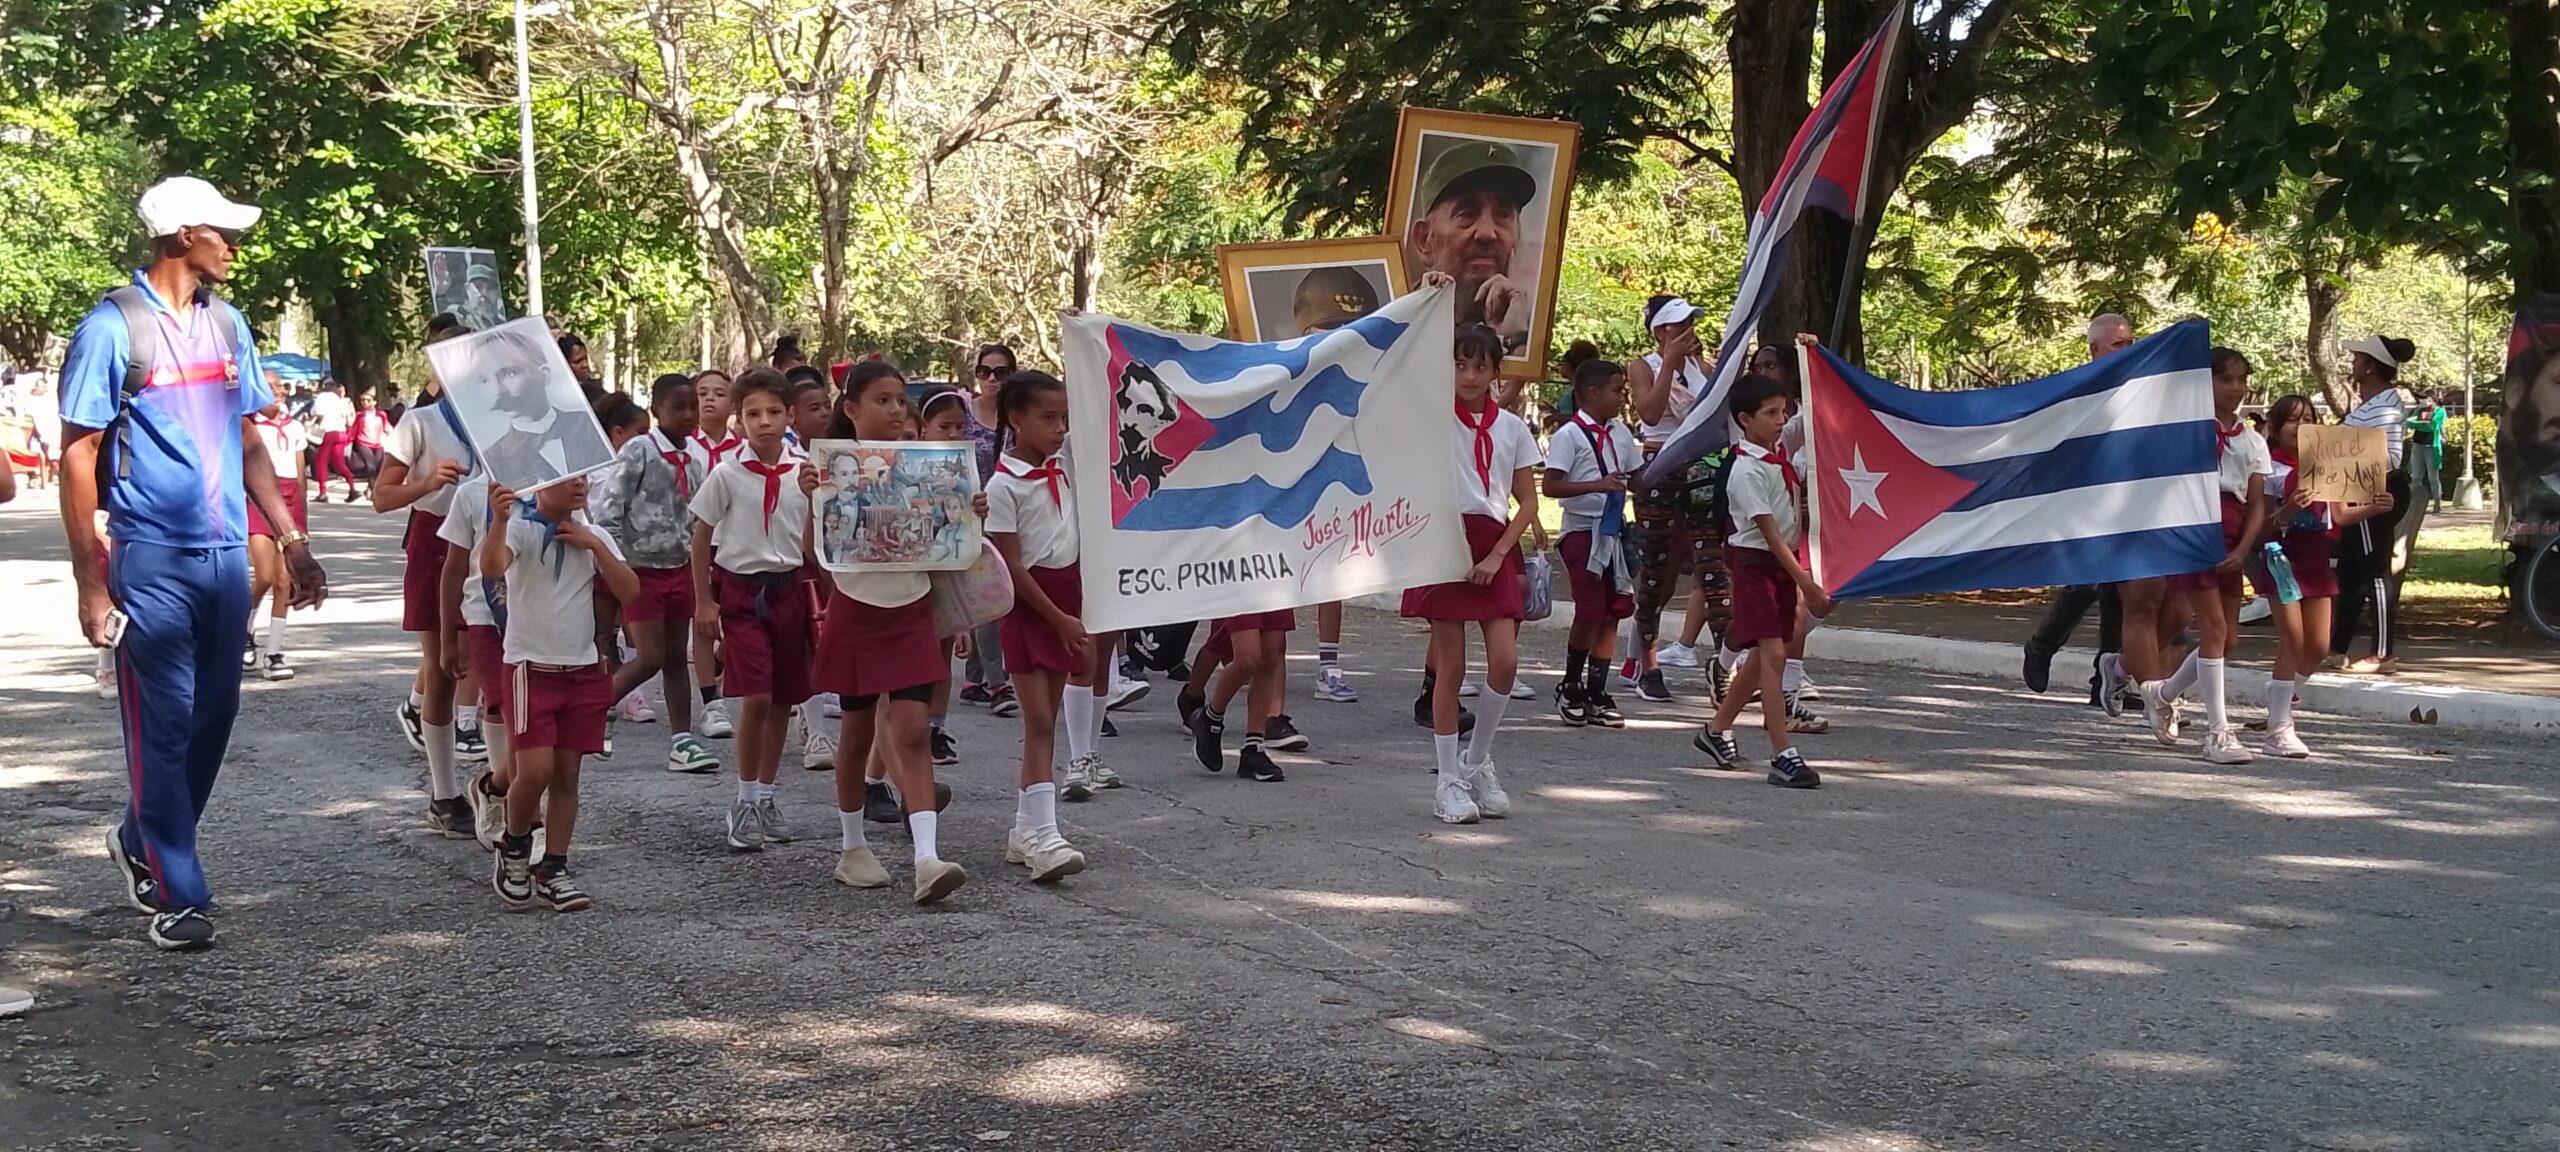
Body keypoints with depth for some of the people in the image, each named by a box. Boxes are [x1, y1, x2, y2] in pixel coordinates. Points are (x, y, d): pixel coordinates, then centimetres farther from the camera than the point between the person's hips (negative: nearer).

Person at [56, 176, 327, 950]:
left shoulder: (226, 325, 11)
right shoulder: (114, 327, -7)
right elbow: (78, 457, -7)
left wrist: (291, 541, 13)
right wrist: (90, 581, -12)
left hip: (226, 557, 6)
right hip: (152, 559, -6)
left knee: (213, 719, 13)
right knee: (164, 727, -1)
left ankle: (139, 845, 33)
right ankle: (177, 896, 7)